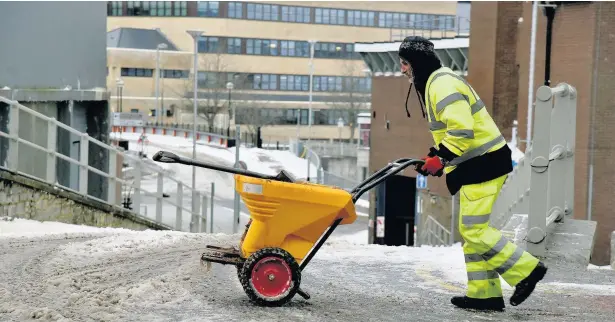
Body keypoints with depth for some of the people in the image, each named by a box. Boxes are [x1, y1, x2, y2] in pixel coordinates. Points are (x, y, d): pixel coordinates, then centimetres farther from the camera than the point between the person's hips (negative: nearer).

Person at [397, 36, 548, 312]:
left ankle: (526, 269, -1)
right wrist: (435, 157, 12)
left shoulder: (443, 84, -17)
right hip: (476, 164, 11)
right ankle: (484, 293, 14)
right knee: (470, 230, 11)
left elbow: (461, 130, -27)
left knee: (474, 230, -10)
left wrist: (440, 158, -21)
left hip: (484, 164, -11)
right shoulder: (435, 83, 18)